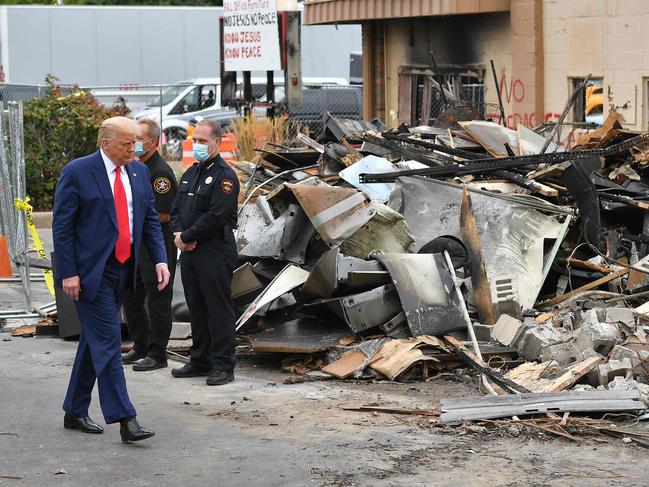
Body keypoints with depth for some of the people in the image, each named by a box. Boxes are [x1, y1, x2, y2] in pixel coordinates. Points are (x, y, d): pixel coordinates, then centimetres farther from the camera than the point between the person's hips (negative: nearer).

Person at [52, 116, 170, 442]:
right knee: (108, 342, -9)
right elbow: (62, 226, -9)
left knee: (94, 341, 14)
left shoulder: (139, 171, 9)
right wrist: (68, 273, -14)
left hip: (123, 269, 7)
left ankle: (75, 412, 24)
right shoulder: (77, 172, -9)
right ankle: (125, 419, -10)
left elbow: (150, 219, 13)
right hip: (91, 272, -7)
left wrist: (160, 259, 0)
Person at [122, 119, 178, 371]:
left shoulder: (160, 172, -15)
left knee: (157, 301, -3)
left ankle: (157, 355, 2)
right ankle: (140, 348, 25)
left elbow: (163, 215, -20)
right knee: (131, 298, 14)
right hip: (135, 244, 10)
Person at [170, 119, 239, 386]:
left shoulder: (224, 176, -10)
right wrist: (179, 234, -3)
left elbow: (216, 216, -19)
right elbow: (177, 209, 17)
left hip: (215, 253, -8)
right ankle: (200, 361, 23)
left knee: (218, 310, -4)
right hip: (189, 253, 8)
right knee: (196, 309, 14)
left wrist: (187, 236, -14)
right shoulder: (191, 173, 17)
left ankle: (223, 366, -1)